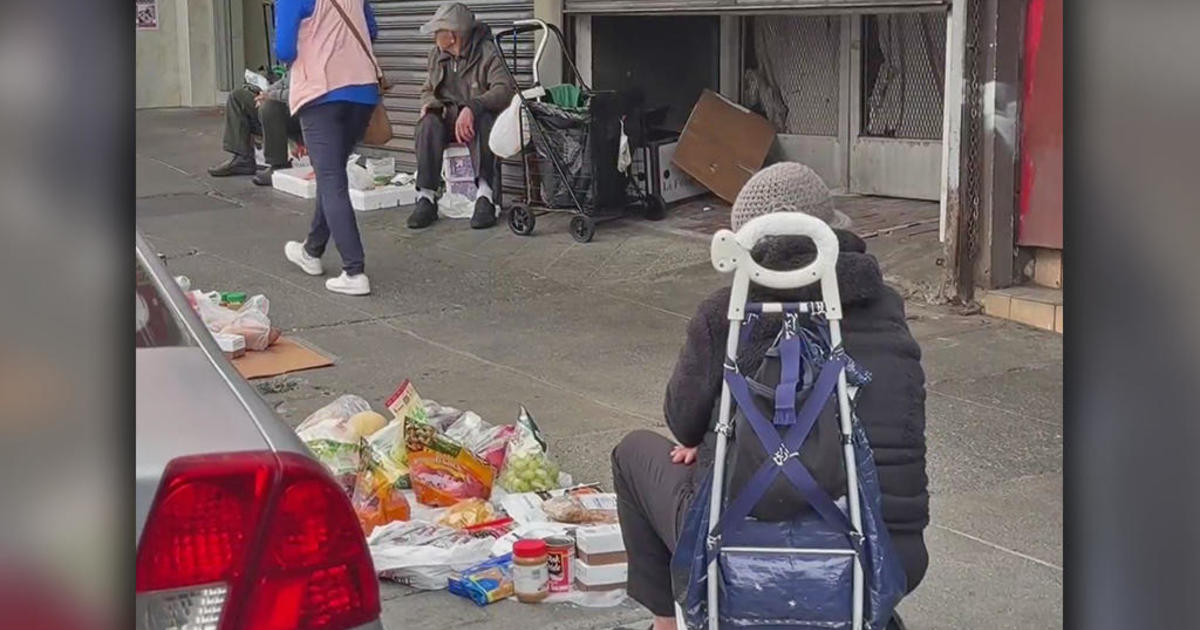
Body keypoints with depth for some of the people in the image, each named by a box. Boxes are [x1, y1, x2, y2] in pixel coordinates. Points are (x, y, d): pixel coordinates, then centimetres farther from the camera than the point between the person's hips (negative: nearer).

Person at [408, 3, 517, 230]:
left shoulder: (487, 52, -9)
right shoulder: (437, 55, 10)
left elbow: (504, 89, -22)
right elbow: (427, 90, 20)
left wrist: (472, 108, -36)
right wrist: (429, 103, -6)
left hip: (479, 116, -4)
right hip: (447, 116, 4)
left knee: (481, 123, -39)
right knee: (428, 124, -29)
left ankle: (484, 195, -43)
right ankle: (426, 198, -31)